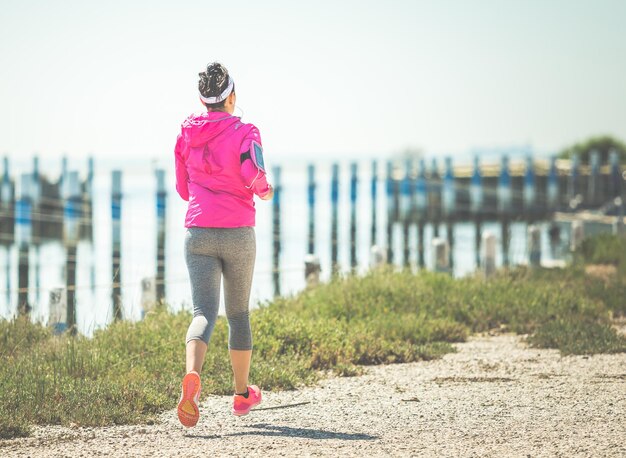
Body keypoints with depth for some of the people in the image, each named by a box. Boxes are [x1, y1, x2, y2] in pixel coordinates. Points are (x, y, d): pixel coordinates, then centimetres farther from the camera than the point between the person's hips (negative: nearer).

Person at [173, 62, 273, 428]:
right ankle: (243, 394, 29)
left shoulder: (187, 136, 9)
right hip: (237, 233, -2)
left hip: (198, 233, 2)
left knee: (204, 312, -8)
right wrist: (264, 189, 0)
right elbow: (252, 172, -22)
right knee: (239, 313, 15)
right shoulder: (244, 133, -5)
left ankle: (192, 377, -38)